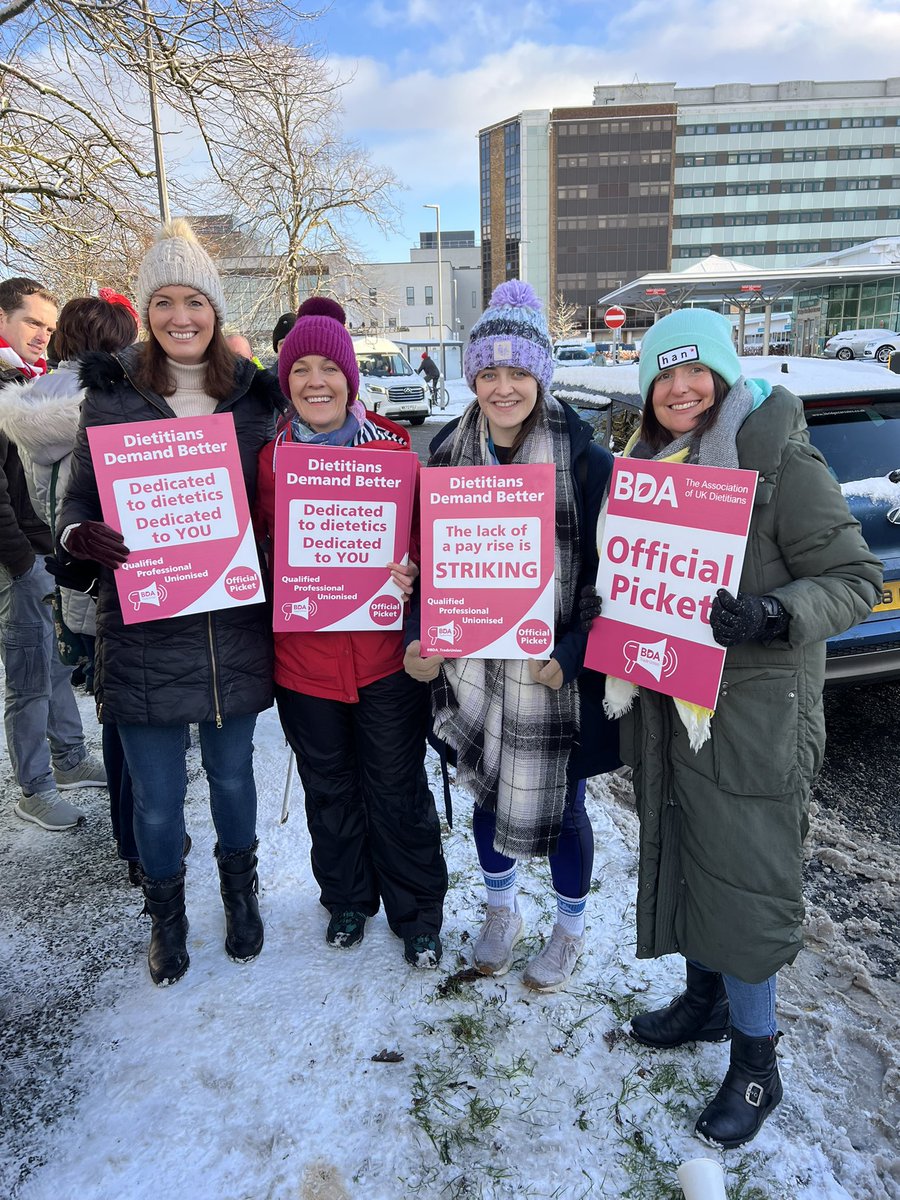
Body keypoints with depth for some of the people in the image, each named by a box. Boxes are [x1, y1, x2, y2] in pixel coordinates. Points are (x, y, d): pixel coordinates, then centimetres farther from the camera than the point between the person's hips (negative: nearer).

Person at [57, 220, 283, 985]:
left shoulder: (253, 397, 3)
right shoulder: (111, 395, 0)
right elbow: (78, 500, 1)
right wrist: (80, 535, -21)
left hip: (234, 624, 1)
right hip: (143, 628, -1)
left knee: (232, 772, 18)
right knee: (157, 794, 9)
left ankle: (241, 895, 44)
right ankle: (166, 916, 38)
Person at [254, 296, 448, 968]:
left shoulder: (393, 445, -3)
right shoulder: (268, 455, 0)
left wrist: (412, 572, -17)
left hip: (385, 653, -1)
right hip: (303, 654, 2)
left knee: (398, 791, 10)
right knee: (329, 789, 19)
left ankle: (418, 913, 33)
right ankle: (347, 900, 43)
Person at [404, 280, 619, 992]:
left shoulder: (587, 463, -13)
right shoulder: (449, 455, 0)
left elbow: (608, 578, -10)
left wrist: (569, 656, -21)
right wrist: (423, 637, -6)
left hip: (555, 674, -3)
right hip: (474, 665, 4)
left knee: (560, 806, 11)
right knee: (489, 794, 19)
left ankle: (570, 930, 40)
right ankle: (502, 913, 46)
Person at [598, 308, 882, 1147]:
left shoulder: (778, 460, -13)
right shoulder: (653, 462, 8)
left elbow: (856, 581, -14)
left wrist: (771, 616, -30)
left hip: (752, 712, -7)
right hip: (665, 701, 7)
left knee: (740, 876, 2)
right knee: (680, 856, 19)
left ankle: (755, 1064, 23)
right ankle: (705, 1000, 41)